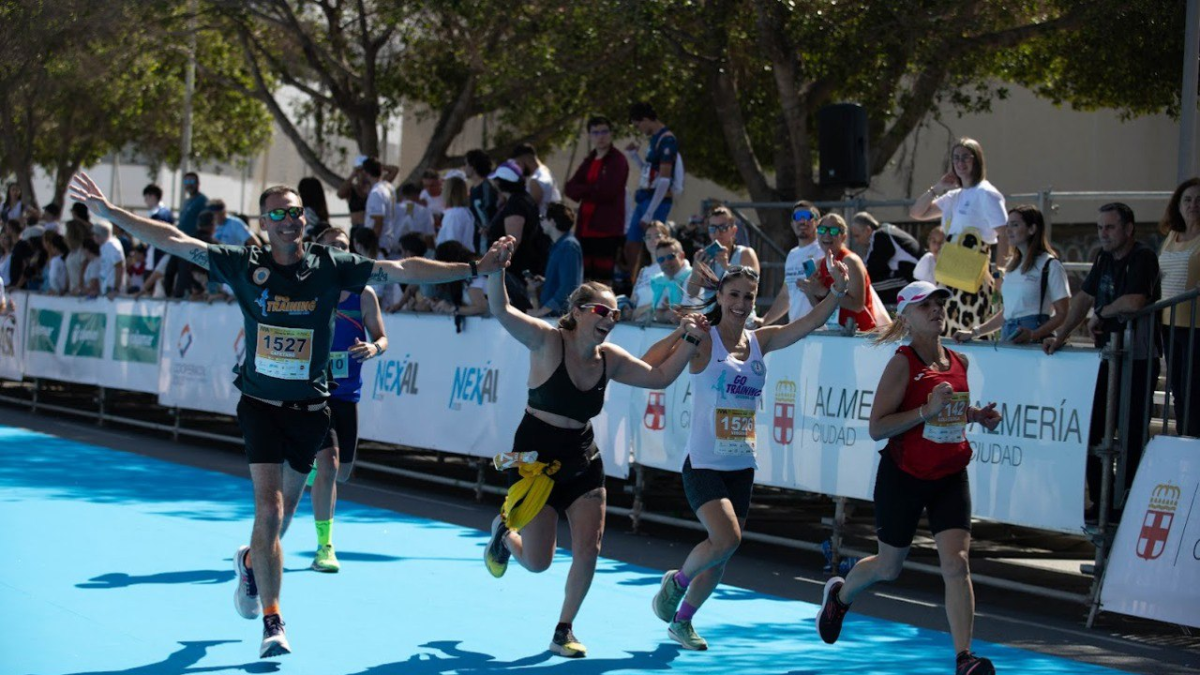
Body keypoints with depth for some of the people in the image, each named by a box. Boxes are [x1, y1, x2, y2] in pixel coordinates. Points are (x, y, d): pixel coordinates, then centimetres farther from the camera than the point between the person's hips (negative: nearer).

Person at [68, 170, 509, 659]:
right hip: (261, 404, -2)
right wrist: (109, 211, -14)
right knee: (269, 508, -13)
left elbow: (403, 270, -7)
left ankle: (250, 562, 49)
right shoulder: (245, 266, -8)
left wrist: (473, 269, -11)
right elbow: (173, 241, -8)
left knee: (283, 510, 15)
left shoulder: (331, 266, -6)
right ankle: (273, 623, -4)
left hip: (310, 409, 2)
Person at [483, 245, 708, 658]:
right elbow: (501, 310, -28)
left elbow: (660, 377, 5)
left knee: (588, 549, -5)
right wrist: (497, 266, -44)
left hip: (583, 461, 5)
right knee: (537, 563, 0)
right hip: (536, 459, -5)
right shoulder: (547, 341, -16)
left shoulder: (609, 359, -1)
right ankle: (503, 535, 38)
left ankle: (563, 632, 15)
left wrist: (689, 342, -7)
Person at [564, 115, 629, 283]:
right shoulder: (588, 161, 19)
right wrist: (594, 189, -7)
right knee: (583, 277, 5)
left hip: (607, 230, -7)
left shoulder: (618, 161, -3)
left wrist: (584, 191, -1)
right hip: (585, 228, 7)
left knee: (603, 277, -8)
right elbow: (570, 189, 9)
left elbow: (607, 191, -15)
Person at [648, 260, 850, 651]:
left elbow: (811, 322, -2)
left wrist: (838, 291, -17)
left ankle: (682, 621, 29)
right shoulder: (703, 342, -10)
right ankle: (677, 581, 6)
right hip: (704, 466, -6)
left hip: (742, 468, 6)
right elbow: (649, 366, -21)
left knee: (721, 557, 10)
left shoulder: (759, 342, 6)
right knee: (726, 538, -23)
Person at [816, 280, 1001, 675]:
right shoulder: (903, 364, -14)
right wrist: (927, 410, -28)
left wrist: (978, 416, 4)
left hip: (951, 476, 4)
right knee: (888, 567, 13)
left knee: (957, 562, -12)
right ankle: (840, 594, 45)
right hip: (904, 475, -4)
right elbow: (877, 428, -19)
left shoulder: (958, 362, 5)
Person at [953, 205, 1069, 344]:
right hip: (1008, 339, 6)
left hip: (1032, 342, -6)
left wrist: (1034, 335, -22)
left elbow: (1062, 314, -7)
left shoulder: (1049, 265, -3)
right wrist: (974, 332, 14)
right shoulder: (1013, 264, 18)